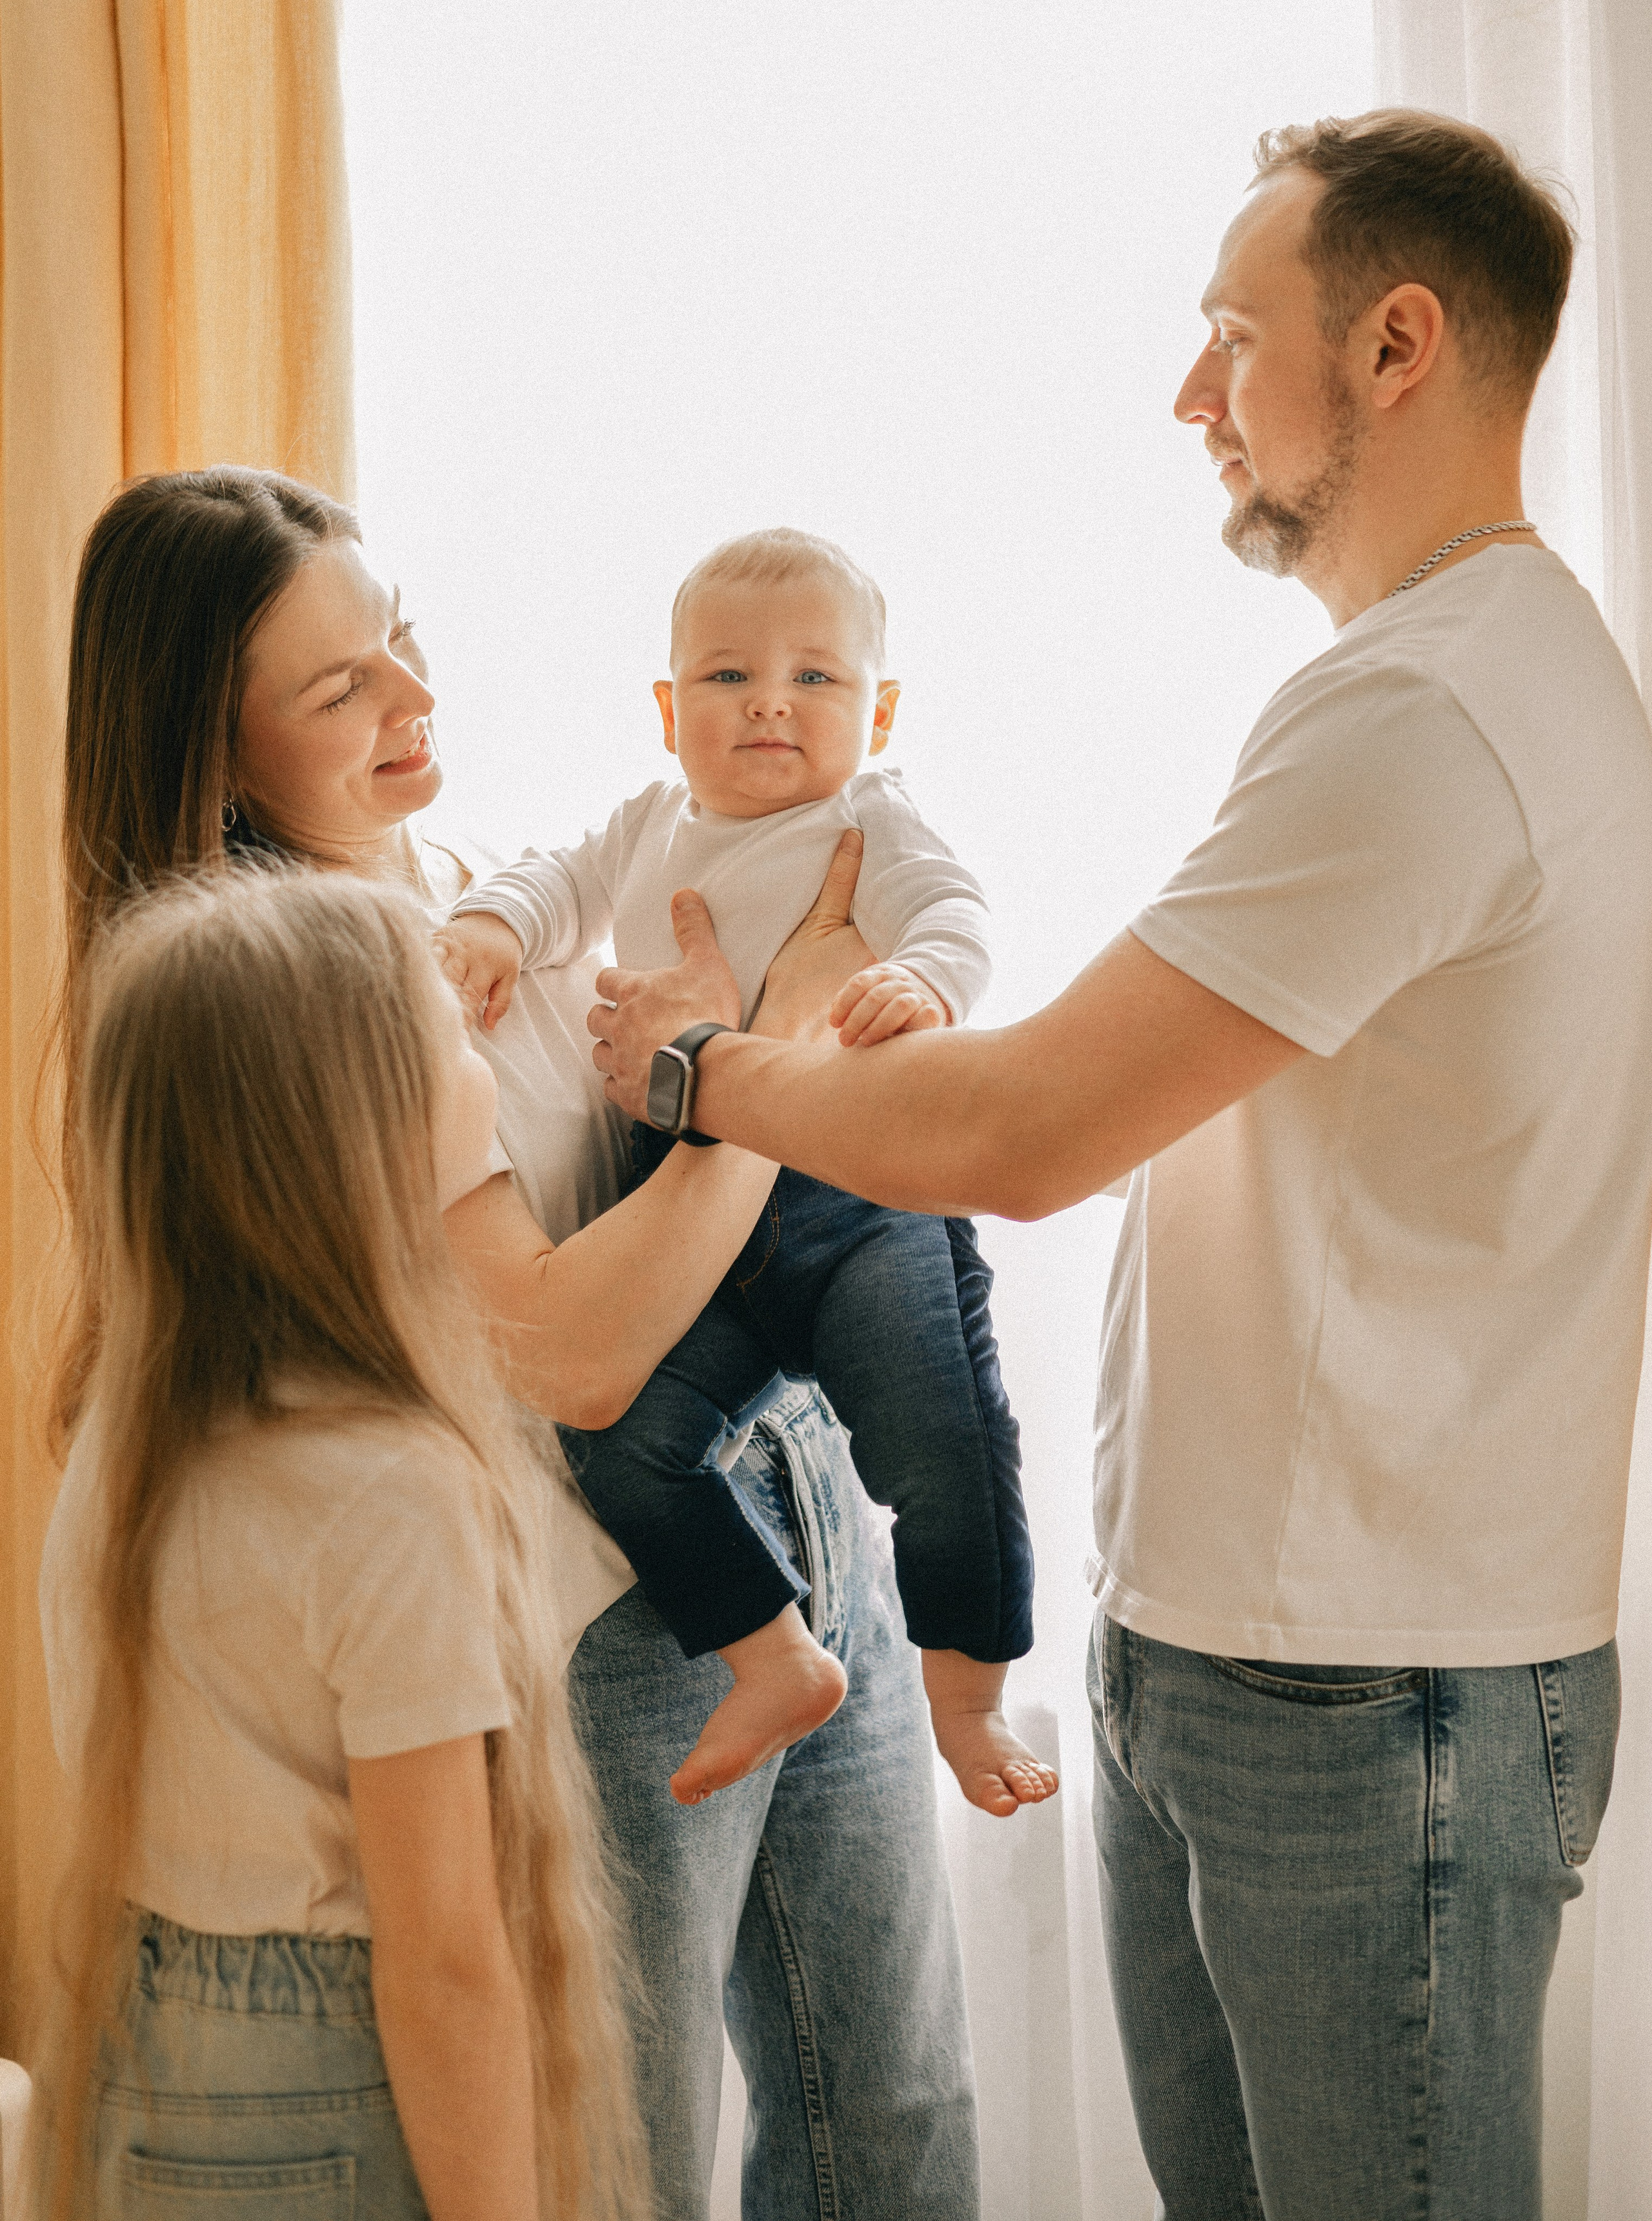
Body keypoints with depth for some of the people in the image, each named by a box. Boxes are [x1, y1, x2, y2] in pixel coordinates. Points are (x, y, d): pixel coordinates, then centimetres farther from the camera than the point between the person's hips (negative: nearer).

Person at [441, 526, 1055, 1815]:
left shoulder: (869, 827, 2)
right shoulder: (654, 826, 20)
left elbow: (951, 913, -12)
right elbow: (571, 884, 24)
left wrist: (922, 981, -35)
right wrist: (497, 924, 1)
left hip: (859, 1193, -5)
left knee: (946, 1452, -17)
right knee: (622, 1440, -12)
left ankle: (969, 1697, 7)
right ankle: (775, 1665, 5)